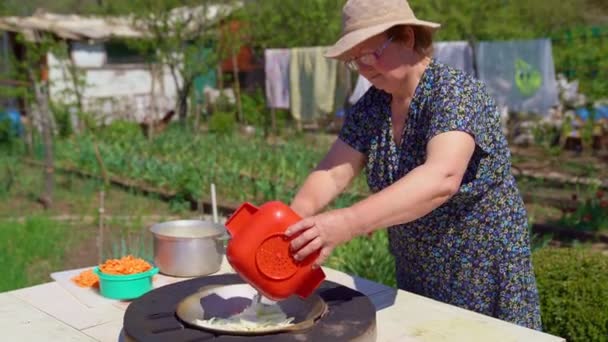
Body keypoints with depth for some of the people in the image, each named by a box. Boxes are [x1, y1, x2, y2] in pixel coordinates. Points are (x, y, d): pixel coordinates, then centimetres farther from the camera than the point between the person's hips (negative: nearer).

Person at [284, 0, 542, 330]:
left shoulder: (456, 93, -22)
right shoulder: (369, 107, -1)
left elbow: (441, 179, -38)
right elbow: (332, 173, -9)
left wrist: (348, 223, -49)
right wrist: (297, 214, -30)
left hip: (481, 276, -6)